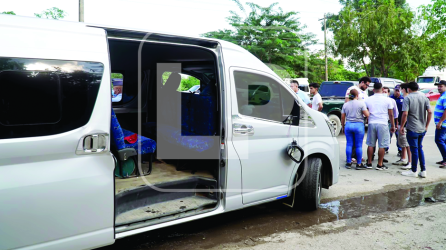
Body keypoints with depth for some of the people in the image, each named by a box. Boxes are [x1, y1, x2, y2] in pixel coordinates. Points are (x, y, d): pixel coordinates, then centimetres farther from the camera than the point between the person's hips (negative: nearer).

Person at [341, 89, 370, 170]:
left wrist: (343, 126, 20)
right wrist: (366, 109, 12)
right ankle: (359, 164, 7)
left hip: (348, 125, 3)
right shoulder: (361, 103, -5)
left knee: (349, 144, 8)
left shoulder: (345, 105, 7)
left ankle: (348, 163, 12)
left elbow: (342, 118, 9)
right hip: (358, 125, -3)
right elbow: (367, 115, -8)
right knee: (359, 145, 2)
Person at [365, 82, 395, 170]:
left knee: (370, 144, 11)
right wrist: (393, 126, 11)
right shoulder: (387, 100, -2)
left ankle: (369, 163, 17)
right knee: (382, 146, 3)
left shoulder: (368, 99, 4)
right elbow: (391, 115, 2)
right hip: (383, 124, -3)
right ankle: (380, 165, 7)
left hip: (371, 123, 3)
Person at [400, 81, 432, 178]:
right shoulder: (424, 97, 5)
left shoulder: (408, 98, -11)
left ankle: (413, 171, 13)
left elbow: (405, 114, -18)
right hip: (422, 129, 6)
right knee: (420, 148, 17)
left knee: (414, 150, 2)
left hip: (412, 129, -6)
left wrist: (401, 127, -10)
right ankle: (423, 171, 18)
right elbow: (430, 112, 2)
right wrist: (426, 125, 9)